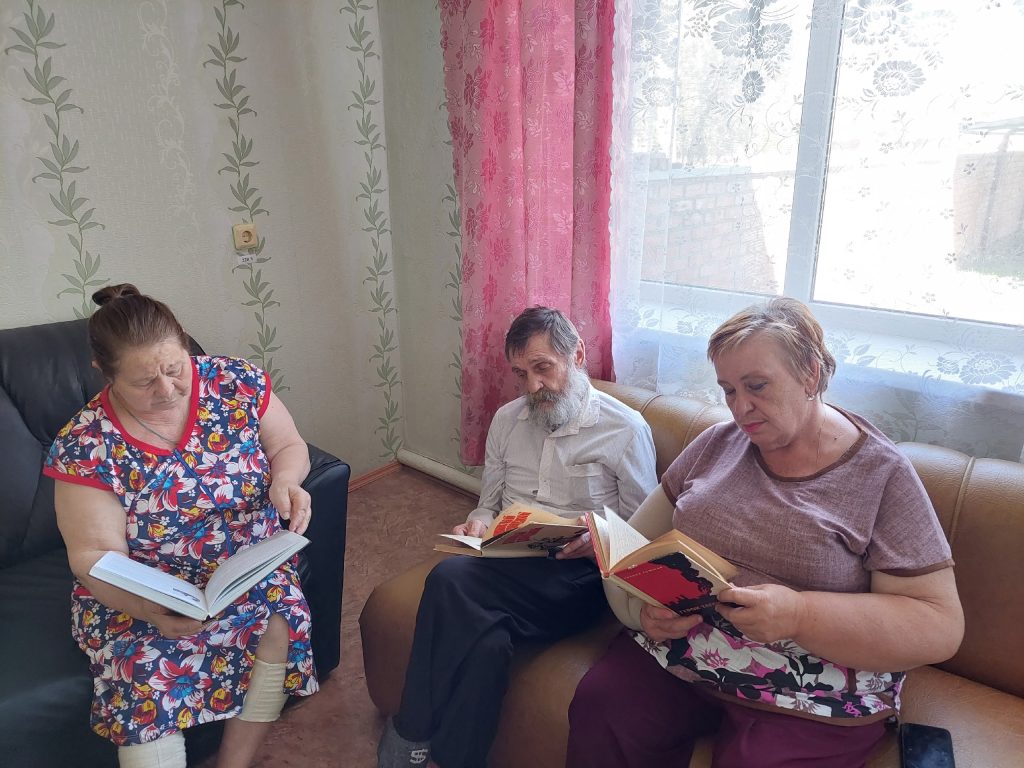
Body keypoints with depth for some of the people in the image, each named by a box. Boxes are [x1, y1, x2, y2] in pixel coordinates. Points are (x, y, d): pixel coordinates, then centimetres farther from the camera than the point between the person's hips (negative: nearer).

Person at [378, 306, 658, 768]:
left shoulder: (626, 429, -1)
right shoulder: (507, 419, 15)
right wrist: (478, 524, -1)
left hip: (576, 575, -4)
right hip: (506, 563, 4)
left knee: (450, 581, -30)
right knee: (489, 642, -33)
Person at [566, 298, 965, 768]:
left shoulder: (883, 476, -5)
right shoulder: (716, 444, 7)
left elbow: (939, 627, -9)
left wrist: (799, 614, -23)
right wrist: (642, 606, -14)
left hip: (809, 698, -3)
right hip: (672, 654, 3)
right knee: (596, 709, -20)